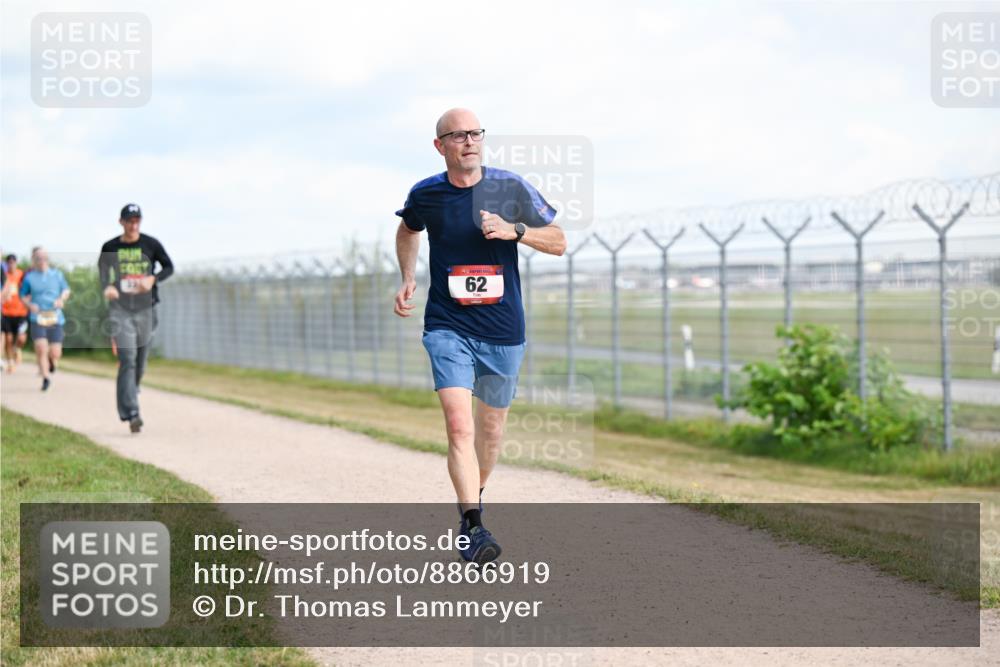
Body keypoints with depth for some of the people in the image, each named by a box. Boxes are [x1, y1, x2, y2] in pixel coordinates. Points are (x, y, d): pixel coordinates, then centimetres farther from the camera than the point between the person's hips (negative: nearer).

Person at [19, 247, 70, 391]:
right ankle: (46, 377, -3)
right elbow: (23, 296, 12)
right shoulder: (29, 277, 3)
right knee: (41, 349, -17)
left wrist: (62, 299, -3)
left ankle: (51, 360, 35)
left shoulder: (57, 274, 7)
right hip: (37, 318, -1)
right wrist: (29, 305, -8)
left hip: (55, 318, 1)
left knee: (55, 353, -1)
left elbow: (66, 290, 18)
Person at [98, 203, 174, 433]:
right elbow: (101, 273, 13)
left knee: (141, 360, 10)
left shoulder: (151, 244, 2)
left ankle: (131, 393, 37)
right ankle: (131, 413, -20)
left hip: (146, 308, 2)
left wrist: (153, 279, -11)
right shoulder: (110, 248, 2)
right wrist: (107, 287, -9)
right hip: (120, 309, -2)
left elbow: (169, 267, 9)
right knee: (127, 360, -13)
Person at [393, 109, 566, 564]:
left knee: (491, 427, 12)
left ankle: (475, 497, 39)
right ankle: (473, 527, -23)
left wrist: (514, 231, -17)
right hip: (448, 327, -1)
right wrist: (408, 279, 9)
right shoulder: (426, 195, -1)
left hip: (503, 330, 1)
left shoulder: (509, 188, -4)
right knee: (459, 425, -18)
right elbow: (407, 231, 22)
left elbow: (558, 242, -1)